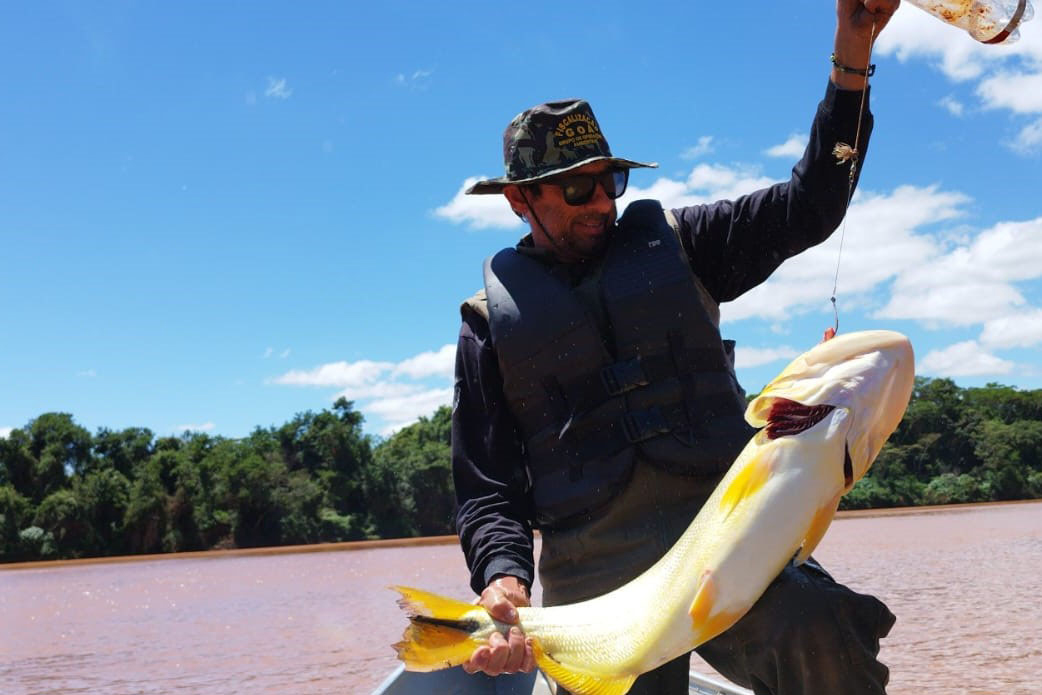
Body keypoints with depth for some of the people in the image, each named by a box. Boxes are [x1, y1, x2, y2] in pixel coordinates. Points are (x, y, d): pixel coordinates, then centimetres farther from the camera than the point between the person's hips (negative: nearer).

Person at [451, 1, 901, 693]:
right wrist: (504, 579, -13)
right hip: (595, 581, 0)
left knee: (821, 639, -27)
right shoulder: (493, 320, 11)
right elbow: (487, 488, 8)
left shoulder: (671, 243, 16)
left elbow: (807, 208, 11)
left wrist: (852, 59, 3)